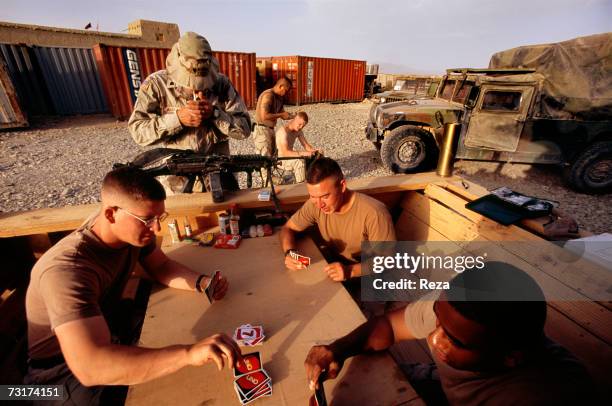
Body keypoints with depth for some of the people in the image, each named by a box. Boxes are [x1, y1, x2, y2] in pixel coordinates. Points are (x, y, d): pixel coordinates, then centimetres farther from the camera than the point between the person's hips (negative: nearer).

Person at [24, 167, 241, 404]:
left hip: (108, 332, 6)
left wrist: (201, 283, -22)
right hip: (61, 368, -6)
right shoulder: (67, 269, -38)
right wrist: (188, 353, -57)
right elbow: (89, 367, -48)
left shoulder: (133, 228, -16)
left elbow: (162, 266, -2)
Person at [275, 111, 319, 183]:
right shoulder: (283, 131, -24)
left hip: (290, 156, 8)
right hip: (279, 160, -8)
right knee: (300, 162, -33)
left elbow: (306, 145, 3)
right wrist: (303, 153, -42)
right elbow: (285, 152, -33)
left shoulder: (298, 130, 3)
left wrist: (314, 150, -19)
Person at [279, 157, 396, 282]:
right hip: (335, 267, 4)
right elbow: (288, 229, 0)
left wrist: (350, 270, -32)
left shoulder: (373, 213, -26)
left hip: (368, 279, -4)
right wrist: (289, 252, -20)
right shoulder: (315, 205, -12)